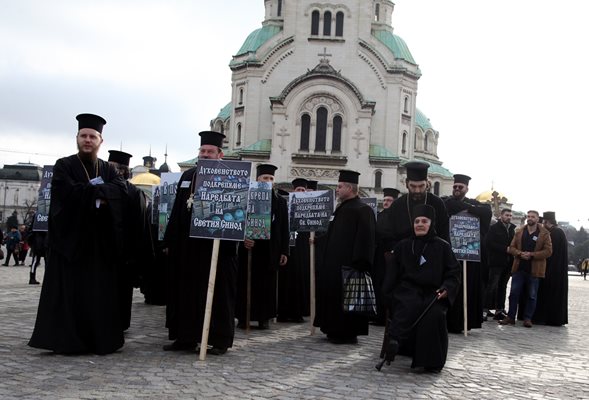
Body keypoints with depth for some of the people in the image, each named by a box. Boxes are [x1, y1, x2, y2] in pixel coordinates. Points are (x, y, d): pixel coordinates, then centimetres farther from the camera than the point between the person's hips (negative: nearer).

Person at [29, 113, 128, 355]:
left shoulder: (108, 169, 15)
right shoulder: (63, 166, 3)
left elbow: (121, 190, -4)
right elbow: (68, 192, -15)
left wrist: (92, 191, -15)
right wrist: (99, 193, -10)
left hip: (100, 241, 3)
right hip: (71, 237, -3)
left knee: (100, 291, 3)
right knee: (69, 290, -2)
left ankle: (100, 339, 10)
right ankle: (65, 340, 4)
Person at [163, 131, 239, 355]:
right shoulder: (188, 176, 13)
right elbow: (177, 210, 14)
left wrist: (230, 241, -18)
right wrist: (171, 240, 10)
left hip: (216, 245, -6)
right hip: (187, 244, 6)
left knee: (217, 292, 1)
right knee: (186, 291, 10)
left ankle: (220, 340, 9)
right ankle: (186, 338, 20)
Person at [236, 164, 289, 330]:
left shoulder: (280, 201, 8)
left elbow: (284, 229, 7)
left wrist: (284, 251, 1)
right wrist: (243, 239, -20)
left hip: (270, 250, 2)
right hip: (249, 247, -2)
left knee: (267, 284, 6)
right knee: (246, 283, 3)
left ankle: (264, 317, 14)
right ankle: (244, 317, 11)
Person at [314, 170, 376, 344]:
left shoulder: (362, 210, -13)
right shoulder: (340, 209, 15)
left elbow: (365, 239, -20)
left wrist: (358, 263, -23)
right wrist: (318, 238, 12)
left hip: (348, 264, -9)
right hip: (334, 264, 9)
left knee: (345, 299, -2)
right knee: (333, 296, 13)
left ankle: (348, 333, 8)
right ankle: (335, 330, 23)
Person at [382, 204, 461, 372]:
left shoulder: (443, 247, 12)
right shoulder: (403, 246, 16)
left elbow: (454, 272, 8)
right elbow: (392, 273, 15)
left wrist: (447, 288, -12)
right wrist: (388, 294, 0)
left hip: (434, 293, 0)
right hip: (408, 290, 1)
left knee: (435, 314, -32)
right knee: (410, 306, -36)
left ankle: (432, 361, -22)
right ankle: (394, 342, -47)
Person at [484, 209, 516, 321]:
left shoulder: (512, 229, 16)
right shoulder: (494, 228, -3)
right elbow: (489, 243, -13)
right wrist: (505, 249, -15)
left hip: (508, 263, 6)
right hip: (496, 262, -6)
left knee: (502, 287, 10)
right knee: (493, 286, -7)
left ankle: (500, 309, 15)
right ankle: (487, 309, -5)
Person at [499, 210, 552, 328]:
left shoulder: (544, 233, -2)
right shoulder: (519, 232, 9)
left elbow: (548, 251, -7)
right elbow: (511, 247, 9)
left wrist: (532, 255, -17)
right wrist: (520, 253, -11)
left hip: (534, 270, -3)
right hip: (519, 268, 3)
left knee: (531, 296, 4)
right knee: (513, 293, 3)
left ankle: (528, 318, 12)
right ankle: (510, 317, 9)